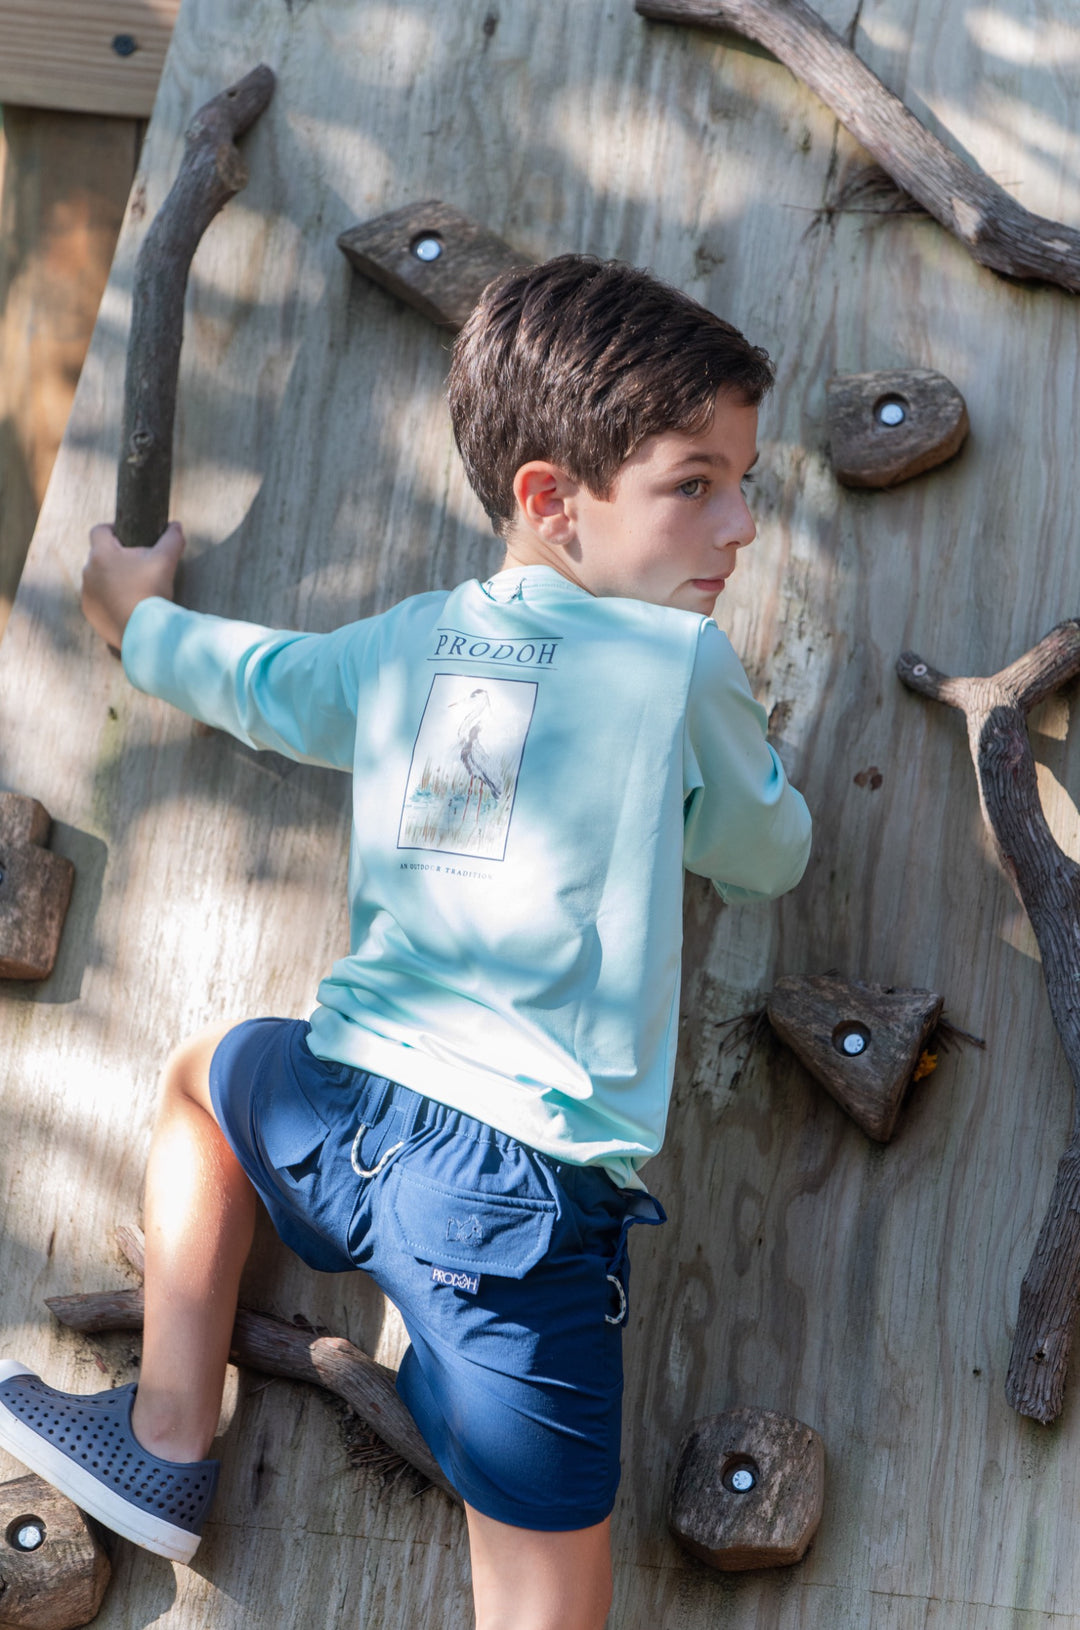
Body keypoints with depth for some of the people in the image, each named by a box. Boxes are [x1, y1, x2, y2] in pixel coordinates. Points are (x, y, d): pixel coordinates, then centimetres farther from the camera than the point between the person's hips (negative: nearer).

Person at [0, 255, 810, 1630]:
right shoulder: (684, 660, -2)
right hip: (529, 1189, -4)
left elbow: (245, 678, 30)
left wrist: (140, 616, 50)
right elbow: (768, 860, 12)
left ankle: (168, 1431, 35)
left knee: (208, 1072, 37)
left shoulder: (410, 640, 11)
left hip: (348, 1112, 5)